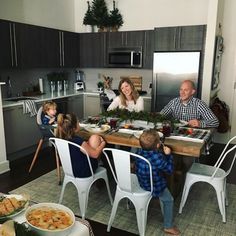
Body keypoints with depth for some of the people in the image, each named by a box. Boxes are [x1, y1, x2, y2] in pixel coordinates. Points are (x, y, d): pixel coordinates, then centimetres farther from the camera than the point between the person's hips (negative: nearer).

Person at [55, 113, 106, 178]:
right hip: (84, 173, -7)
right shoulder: (78, 141, -32)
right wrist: (103, 144, 0)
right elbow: (95, 154, -16)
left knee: (94, 137, 6)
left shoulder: (60, 138, -10)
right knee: (95, 137, 1)